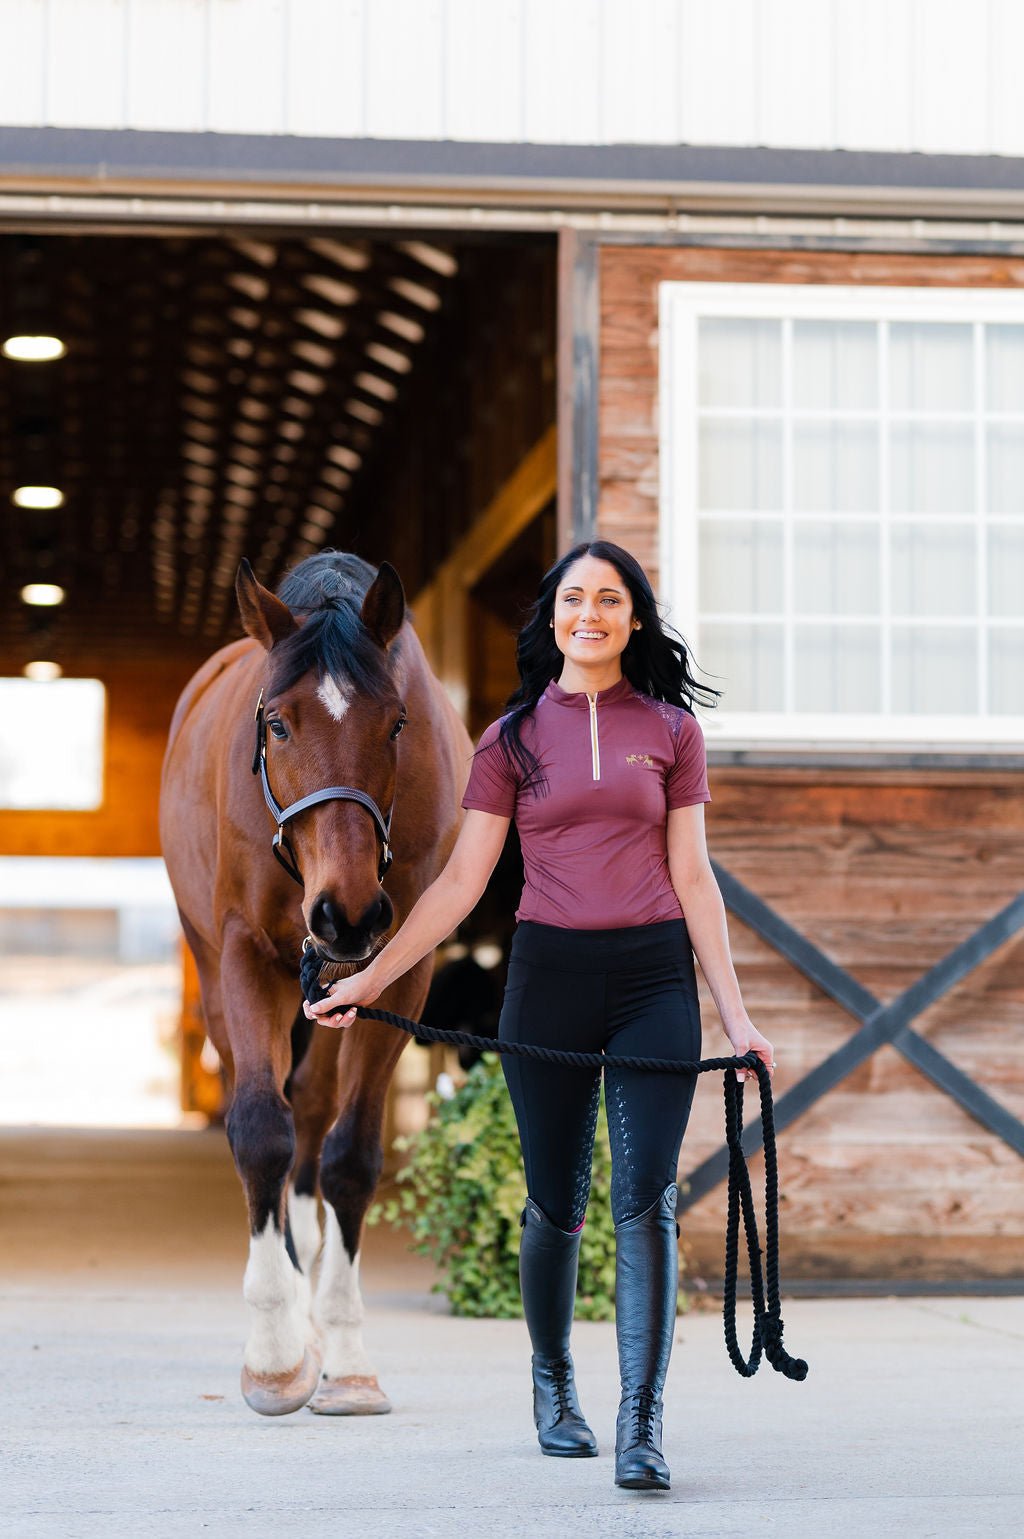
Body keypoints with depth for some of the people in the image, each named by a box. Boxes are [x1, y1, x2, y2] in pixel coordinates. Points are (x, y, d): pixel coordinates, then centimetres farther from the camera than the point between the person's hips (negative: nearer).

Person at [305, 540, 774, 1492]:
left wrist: (734, 1014, 1)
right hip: (547, 977, 1)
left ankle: (641, 1426, -12)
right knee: (555, 1202, 7)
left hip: (653, 980, 0)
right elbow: (461, 882, 5)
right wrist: (371, 978, -1)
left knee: (645, 1200, -10)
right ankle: (553, 1385, 29)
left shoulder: (670, 729, 7)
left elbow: (692, 878, 6)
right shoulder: (515, 737, 6)